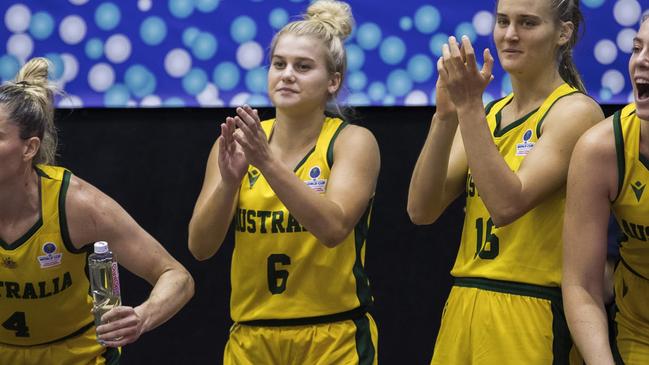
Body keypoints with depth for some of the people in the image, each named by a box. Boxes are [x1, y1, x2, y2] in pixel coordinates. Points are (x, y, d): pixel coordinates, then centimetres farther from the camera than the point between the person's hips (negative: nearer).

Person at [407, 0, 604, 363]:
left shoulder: (576, 111, -8)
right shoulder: (487, 113, 11)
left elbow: (507, 204, -21)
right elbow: (421, 210, -1)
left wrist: (469, 107, -21)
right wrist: (446, 114, -11)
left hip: (533, 317, -6)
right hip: (465, 307, 6)